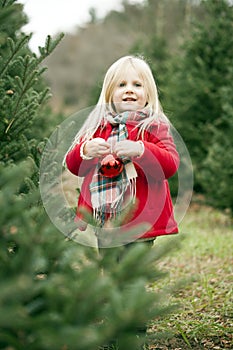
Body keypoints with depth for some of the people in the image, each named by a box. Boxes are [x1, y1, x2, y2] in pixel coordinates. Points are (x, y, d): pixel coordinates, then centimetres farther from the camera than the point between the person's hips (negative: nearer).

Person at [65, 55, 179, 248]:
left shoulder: (155, 126, 0)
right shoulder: (97, 125, 10)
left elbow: (171, 165, -12)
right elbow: (73, 165, 9)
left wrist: (140, 150, -27)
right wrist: (85, 151, -14)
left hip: (141, 218, -3)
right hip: (102, 216, 4)